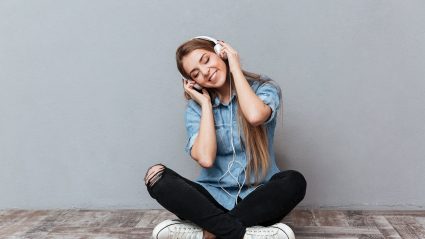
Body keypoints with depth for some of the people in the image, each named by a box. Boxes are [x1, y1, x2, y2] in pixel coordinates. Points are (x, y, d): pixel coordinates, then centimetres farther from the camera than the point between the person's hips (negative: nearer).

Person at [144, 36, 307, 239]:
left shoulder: (264, 88, -2)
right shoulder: (196, 107, 1)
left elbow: (255, 116, -28)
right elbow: (205, 159, -15)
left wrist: (235, 68, -13)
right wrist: (205, 103, -8)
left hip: (259, 196, -1)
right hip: (214, 196, 2)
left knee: (294, 181, -32)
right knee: (157, 176, -22)